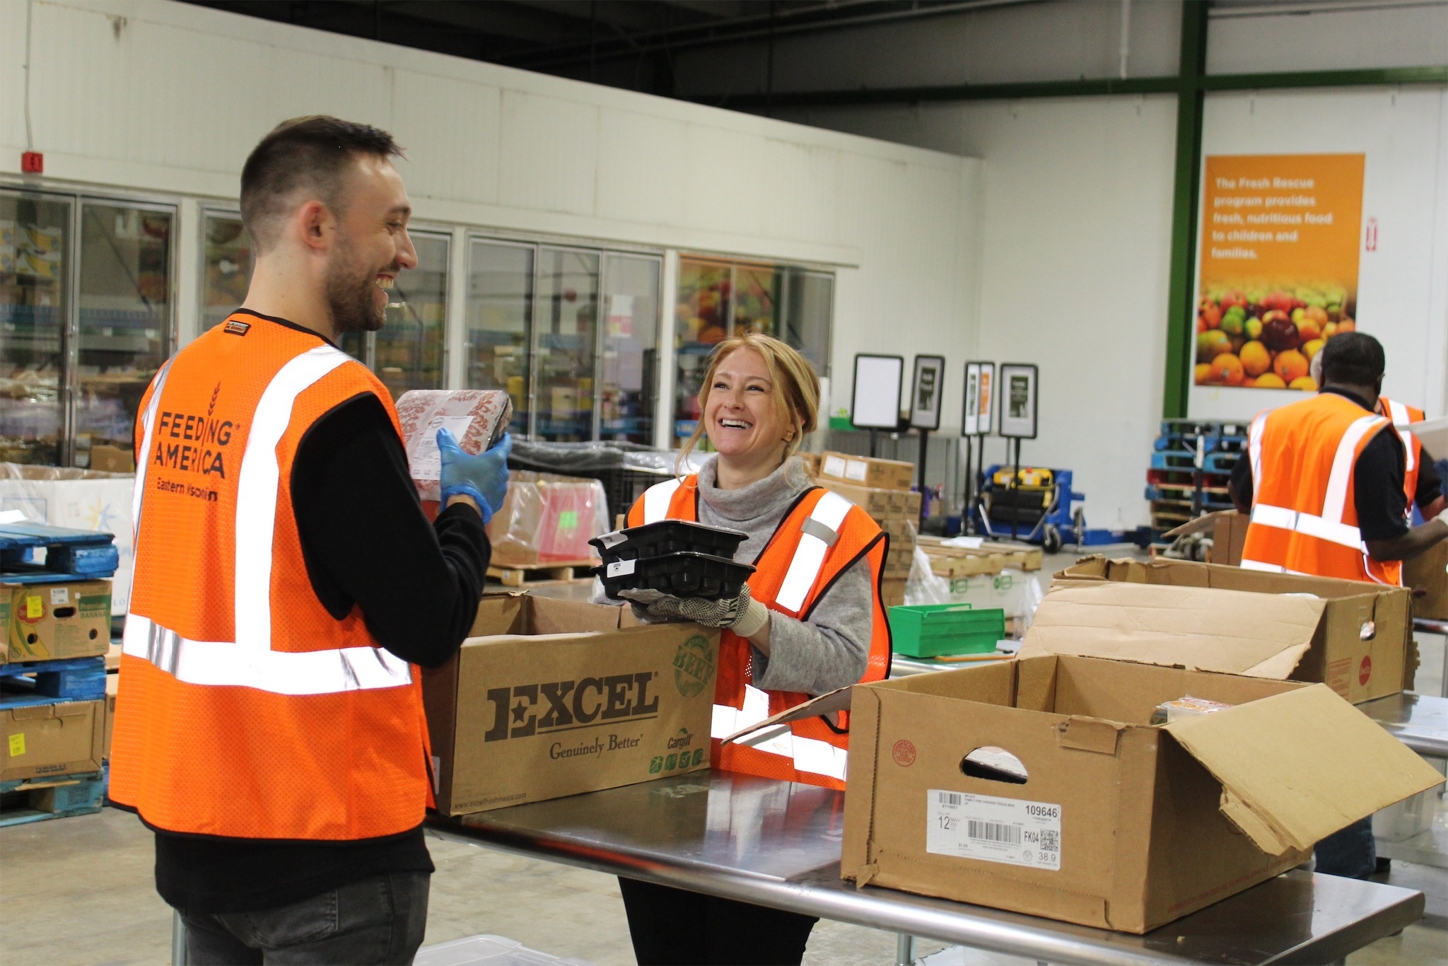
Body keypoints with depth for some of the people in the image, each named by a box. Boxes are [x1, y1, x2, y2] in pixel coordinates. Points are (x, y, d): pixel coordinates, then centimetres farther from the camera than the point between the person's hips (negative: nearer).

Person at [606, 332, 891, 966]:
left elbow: (846, 664, -12)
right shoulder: (657, 509, 9)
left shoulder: (833, 530, -3)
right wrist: (649, 612, -10)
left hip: (775, 794, -4)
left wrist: (743, 616, -24)